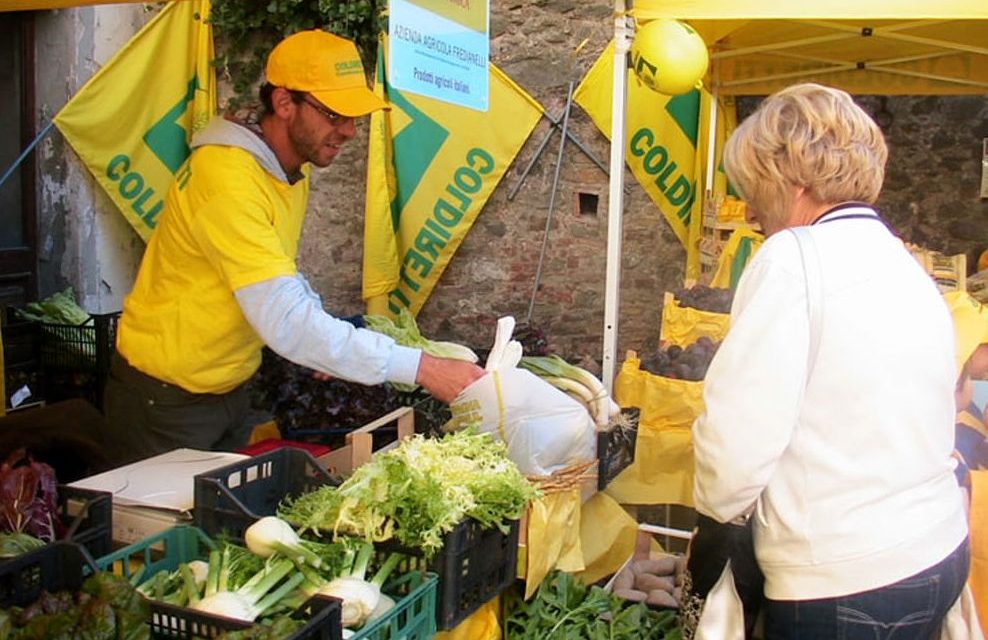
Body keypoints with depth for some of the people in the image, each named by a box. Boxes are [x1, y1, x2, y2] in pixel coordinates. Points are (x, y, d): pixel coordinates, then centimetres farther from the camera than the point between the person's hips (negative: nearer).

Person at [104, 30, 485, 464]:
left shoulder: (294, 169, 1)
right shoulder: (227, 176, -29)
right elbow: (284, 321, -36)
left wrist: (322, 339, -6)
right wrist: (423, 369, -37)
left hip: (228, 390, 8)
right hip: (166, 397, -8)